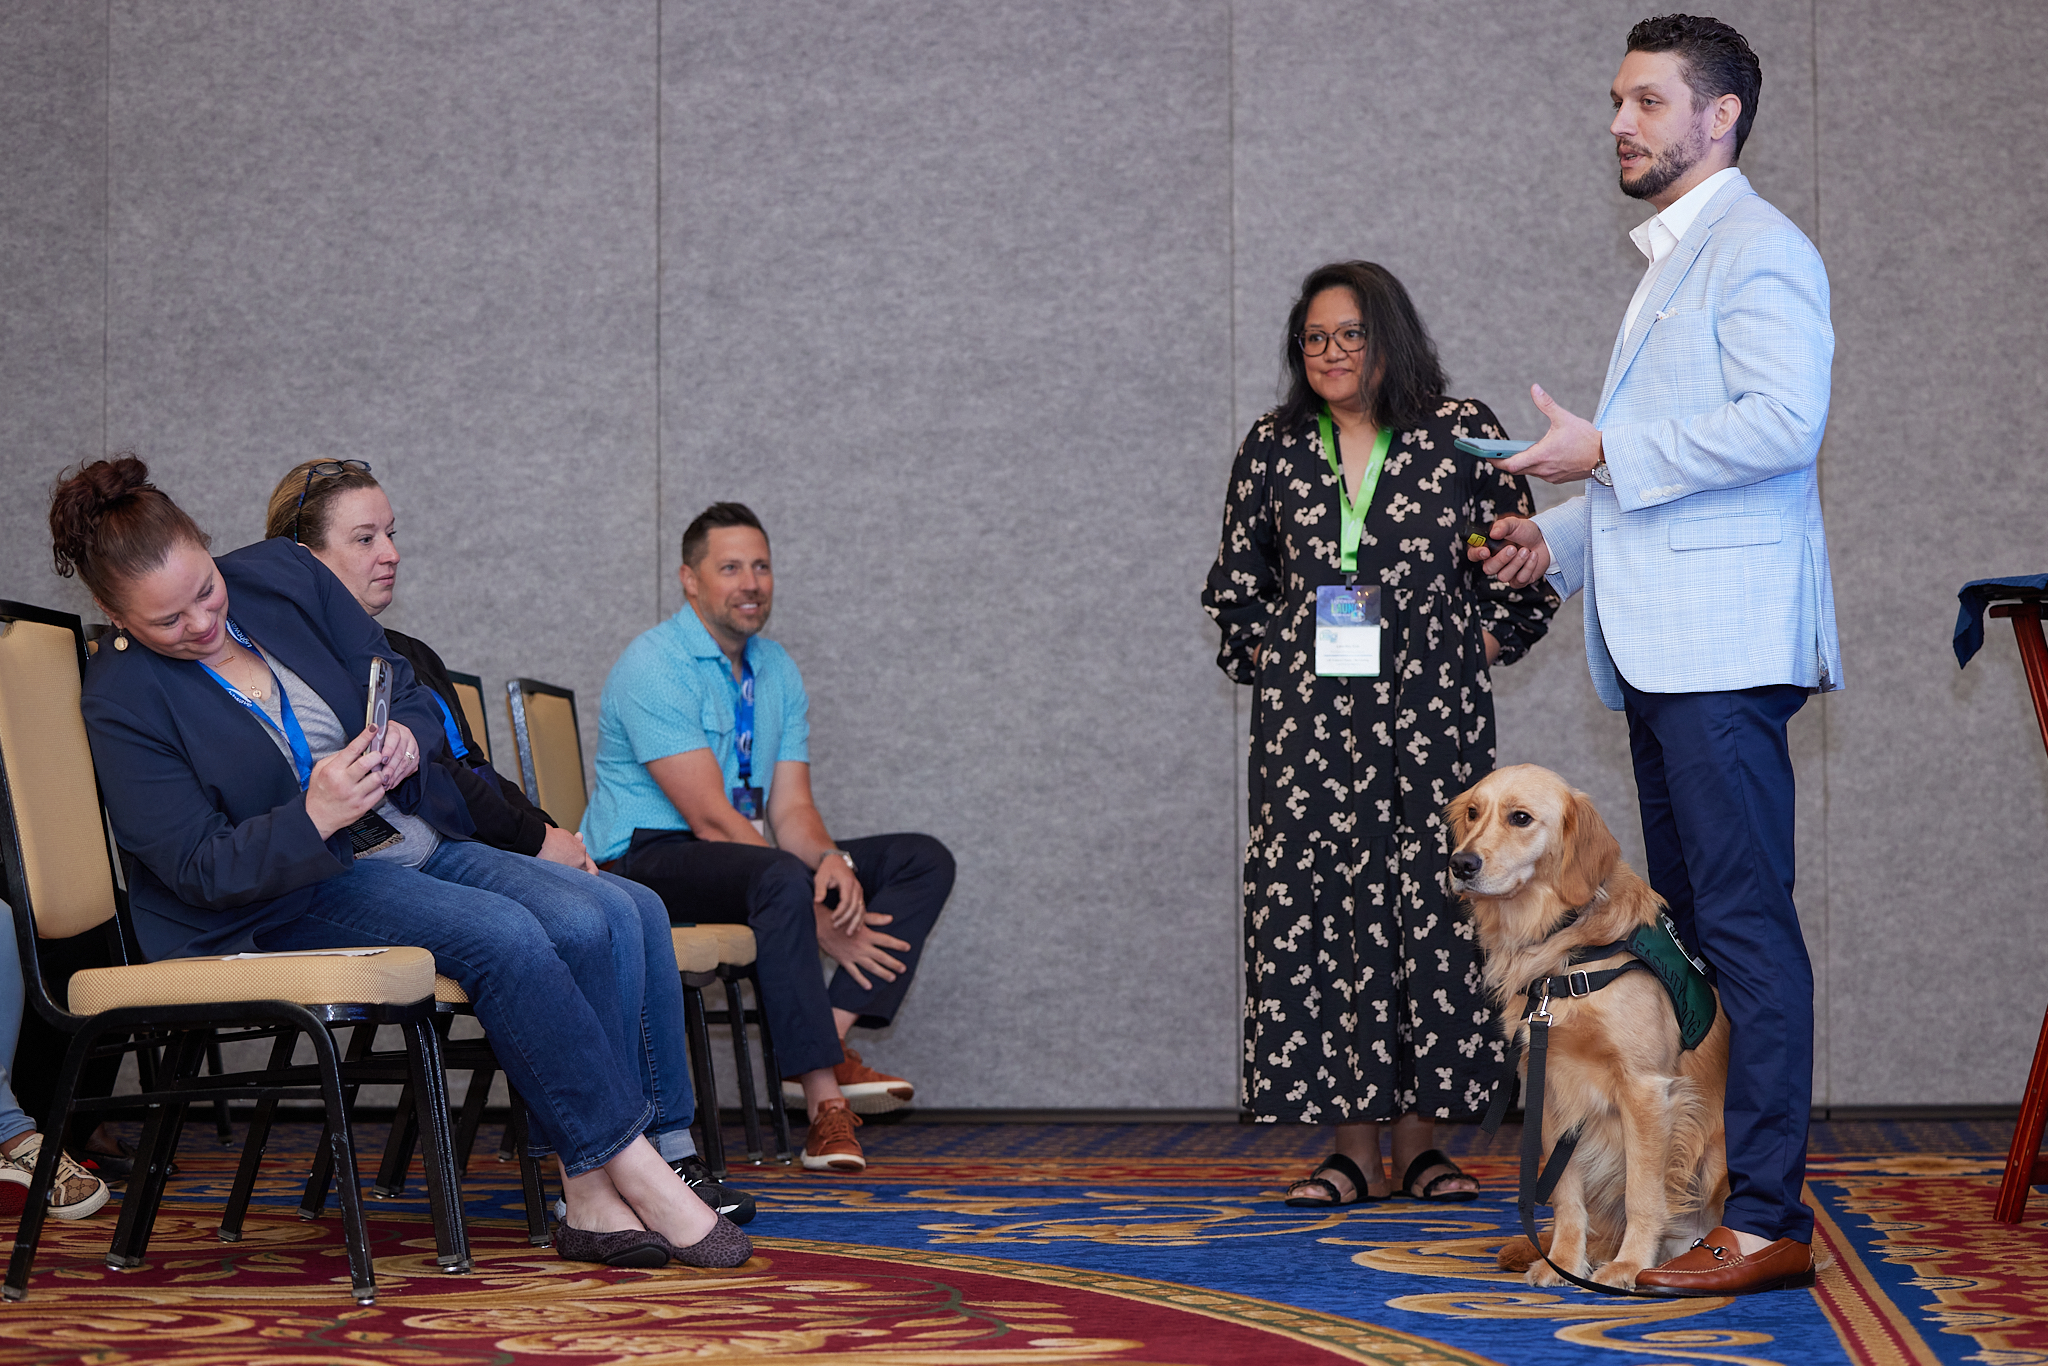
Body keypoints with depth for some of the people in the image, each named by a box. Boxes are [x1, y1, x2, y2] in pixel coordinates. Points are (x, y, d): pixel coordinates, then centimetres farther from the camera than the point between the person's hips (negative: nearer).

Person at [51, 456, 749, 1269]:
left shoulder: (282, 575, 3)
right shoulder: (121, 702, -10)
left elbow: (411, 696, 10)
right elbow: (198, 868, -14)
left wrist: (408, 738, -16)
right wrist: (312, 819, -31)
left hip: (411, 842, 6)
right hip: (278, 904, -6)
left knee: (582, 920, -21)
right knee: (503, 935, -30)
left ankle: (595, 1197, -22)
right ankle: (633, 1165, -21)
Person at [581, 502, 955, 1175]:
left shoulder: (777, 670, 11)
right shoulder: (653, 666, -14)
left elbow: (790, 808, 6)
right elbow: (711, 818, -21)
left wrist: (831, 861, -20)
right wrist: (821, 921, -24)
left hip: (742, 857, 9)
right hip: (646, 861, -9)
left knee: (923, 861, -3)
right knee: (781, 878, -39)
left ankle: (827, 1041, -20)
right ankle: (824, 1095, -34)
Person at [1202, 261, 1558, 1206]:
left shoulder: (1459, 433, 2)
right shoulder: (1273, 446, 9)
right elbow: (1235, 582, 20)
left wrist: (1480, 646, 5)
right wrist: (1266, 664, 12)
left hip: (1430, 716, -2)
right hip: (1307, 720, 2)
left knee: (1430, 908, -3)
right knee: (1314, 908, -3)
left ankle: (1420, 1143, 6)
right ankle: (1353, 1150, 3)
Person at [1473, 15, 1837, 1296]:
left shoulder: (1757, 246, -7)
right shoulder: (1671, 262, 24)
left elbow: (1782, 418, -21)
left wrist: (1606, 451, -16)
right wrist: (1566, 535, 19)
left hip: (1725, 645, -10)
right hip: (1658, 647, 10)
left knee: (1745, 922, -11)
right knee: (1690, 923, 12)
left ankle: (1768, 1221, -11)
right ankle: (1697, 1189, 18)